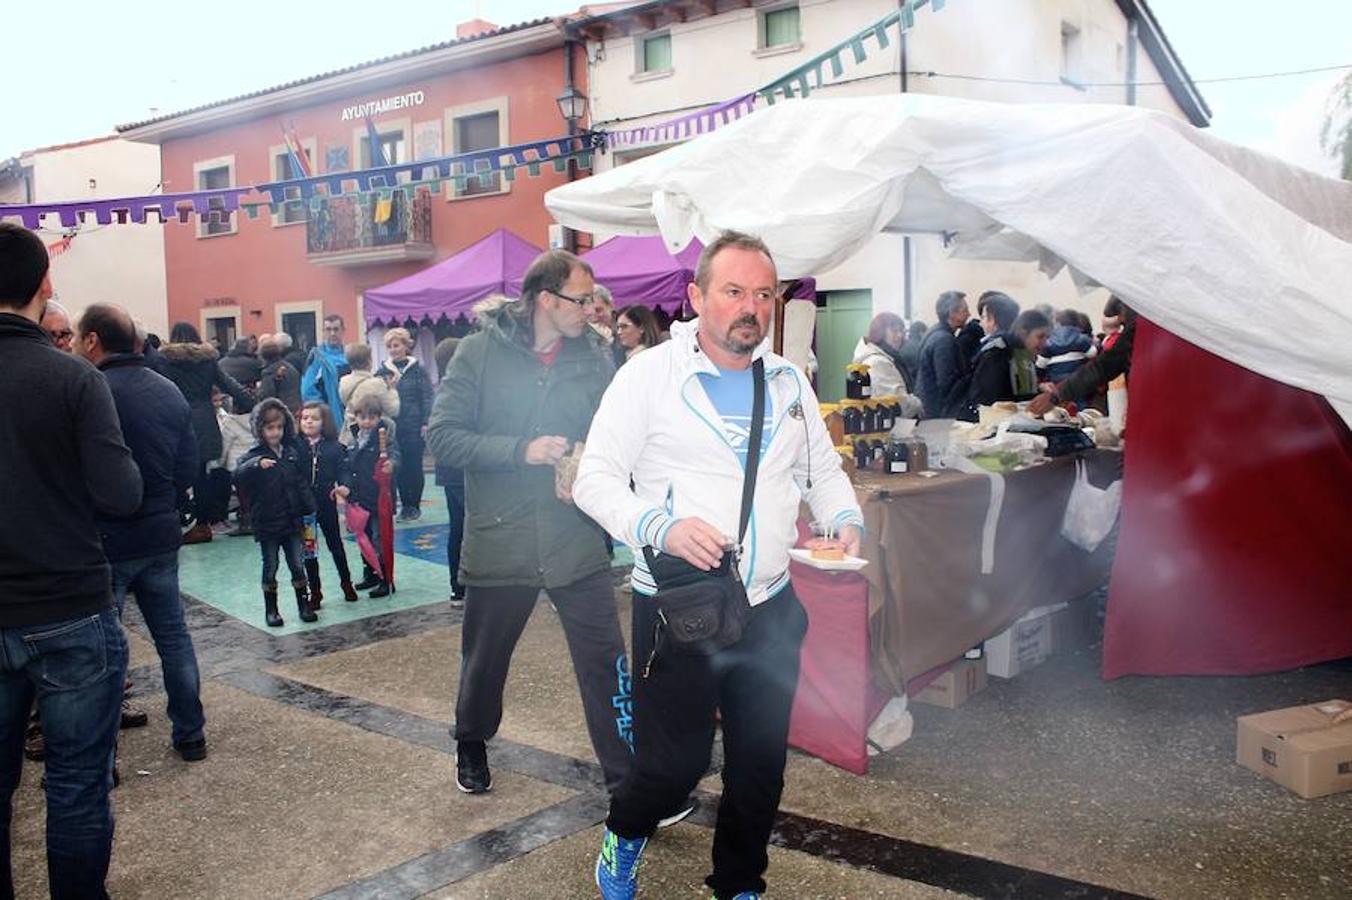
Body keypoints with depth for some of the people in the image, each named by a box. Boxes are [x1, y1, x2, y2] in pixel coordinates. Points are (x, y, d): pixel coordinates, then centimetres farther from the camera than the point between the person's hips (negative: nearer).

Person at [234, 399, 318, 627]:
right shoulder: (255, 455, -8)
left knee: (297, 566, 8)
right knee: (270, 569, 7)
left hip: (292, 521, 3)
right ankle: (271, 610, 20)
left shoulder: (291, 452, 5)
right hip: (267, 524, -3)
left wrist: (309, 509, 6)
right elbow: (237, 476, -26)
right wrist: (257, 463, -43)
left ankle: (304, 605, 20)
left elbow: (302, 483, 11)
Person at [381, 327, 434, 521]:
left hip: (414, 427, -2)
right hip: (393, 427, 2)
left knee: (414, 466, 2)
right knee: (399, 467, 6)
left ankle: (415, 505, 13)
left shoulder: (418, 369, 0)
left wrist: (425, 423, -9)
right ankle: (405, 505, 16)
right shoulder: (383, 371, 6)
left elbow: (427, 396, -3)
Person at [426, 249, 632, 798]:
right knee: (484, 660, 19)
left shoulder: (595, 358, 2)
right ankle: (471, 746, 47)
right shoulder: (481, 351, -6)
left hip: (577, 541, 1)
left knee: (607, 664, 0)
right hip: (498, 540, -1)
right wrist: (522, 450, -19)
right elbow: (441, 436, -10)